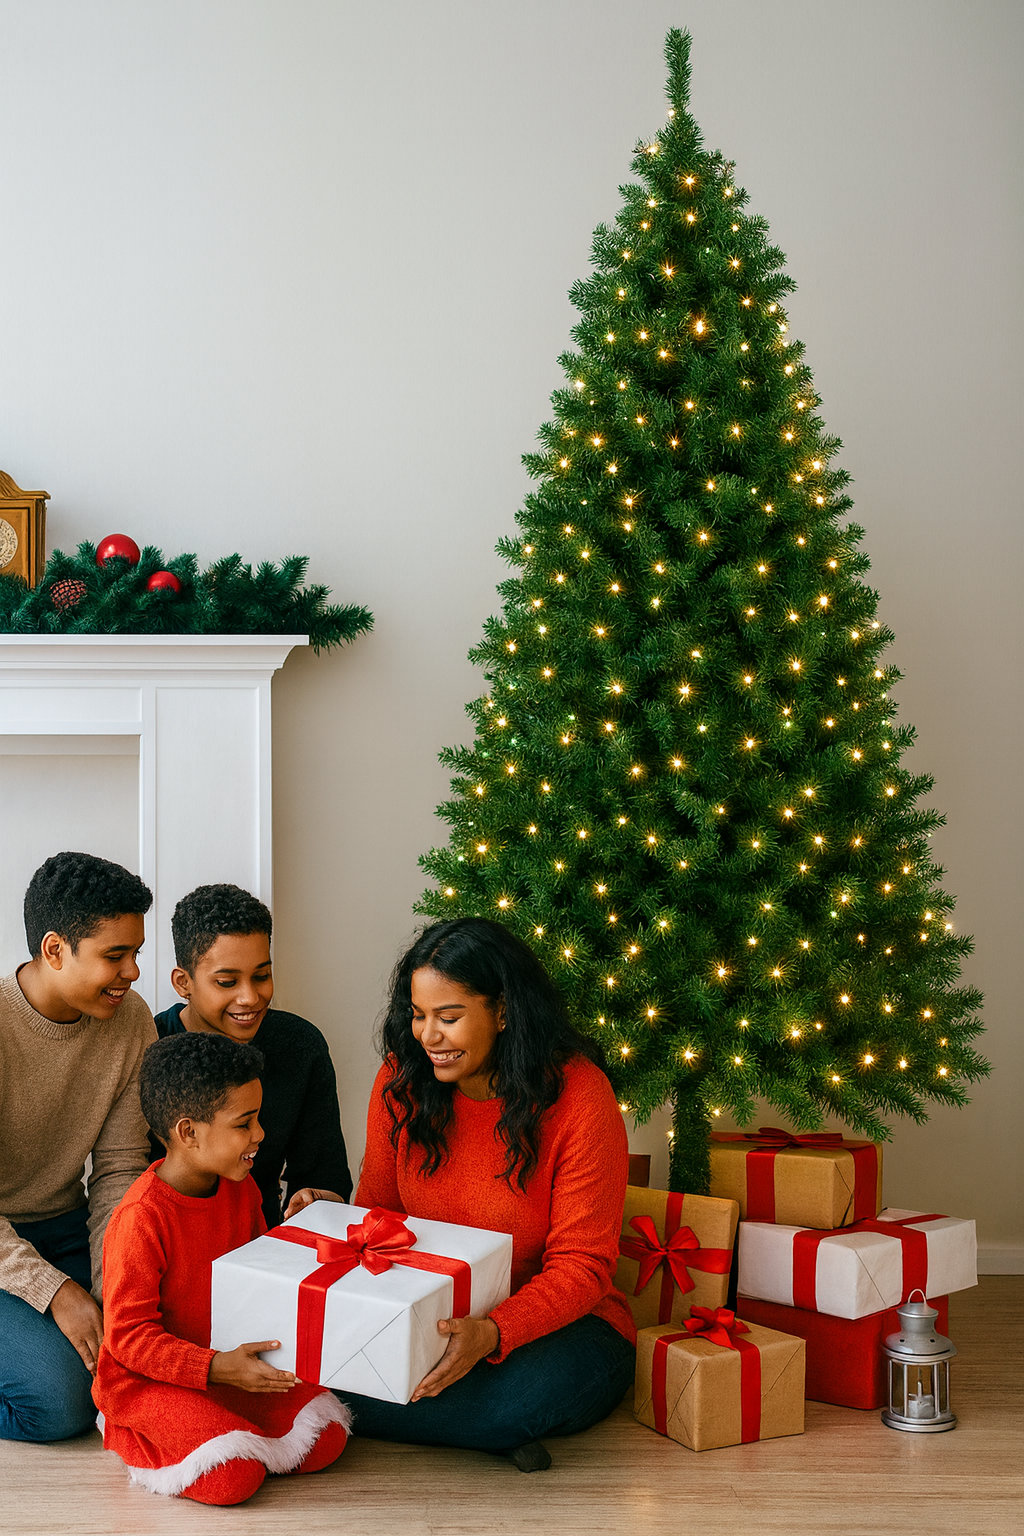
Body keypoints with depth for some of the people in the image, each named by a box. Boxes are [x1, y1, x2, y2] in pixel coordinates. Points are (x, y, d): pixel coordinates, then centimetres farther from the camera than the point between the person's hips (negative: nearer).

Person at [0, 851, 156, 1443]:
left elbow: (119, 1170, -2)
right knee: (62, 1398, -23)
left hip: (65, 1229, 5)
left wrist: (108, 1292, -14)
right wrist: (55, 1292, -24)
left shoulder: (132, 1020, -6)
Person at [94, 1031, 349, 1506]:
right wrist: (217, 1368, -29)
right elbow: (128, 1335, -22)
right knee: (233, 1477, -25)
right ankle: (134, 1434, 1)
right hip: (148, 1379, -7)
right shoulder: (140, 1218, -25)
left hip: (231, 1361, 7)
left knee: (325, 1440, -8)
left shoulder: (241, 1189, 1)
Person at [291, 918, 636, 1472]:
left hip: (563, 1321, -3)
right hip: (430, 1316, 4)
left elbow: (582, 1265, -15)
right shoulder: (402, 1078, -2)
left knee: (529, 1393, -38)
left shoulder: (576, 1094, -15)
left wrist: (492, 1333, -33)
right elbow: (379, 1207, 9)